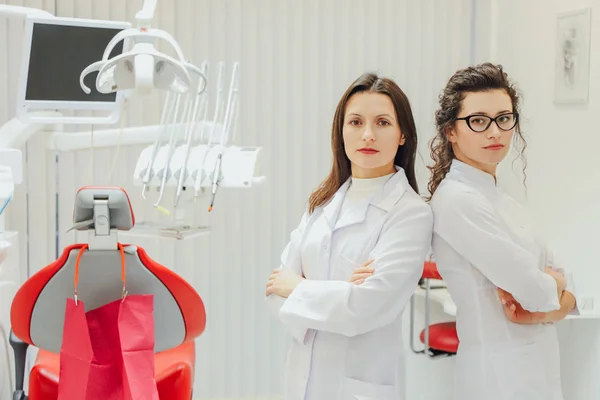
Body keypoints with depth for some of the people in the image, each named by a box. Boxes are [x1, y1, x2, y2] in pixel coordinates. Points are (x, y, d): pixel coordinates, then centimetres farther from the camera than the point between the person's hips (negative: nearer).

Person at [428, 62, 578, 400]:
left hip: (539, 367, 8)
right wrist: (552, 284, 0)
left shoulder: (500, 201, 9)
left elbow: (563, 279, 8)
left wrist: (554, 306, -13)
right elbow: (534, 289, -21)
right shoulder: (457, 199, -17)